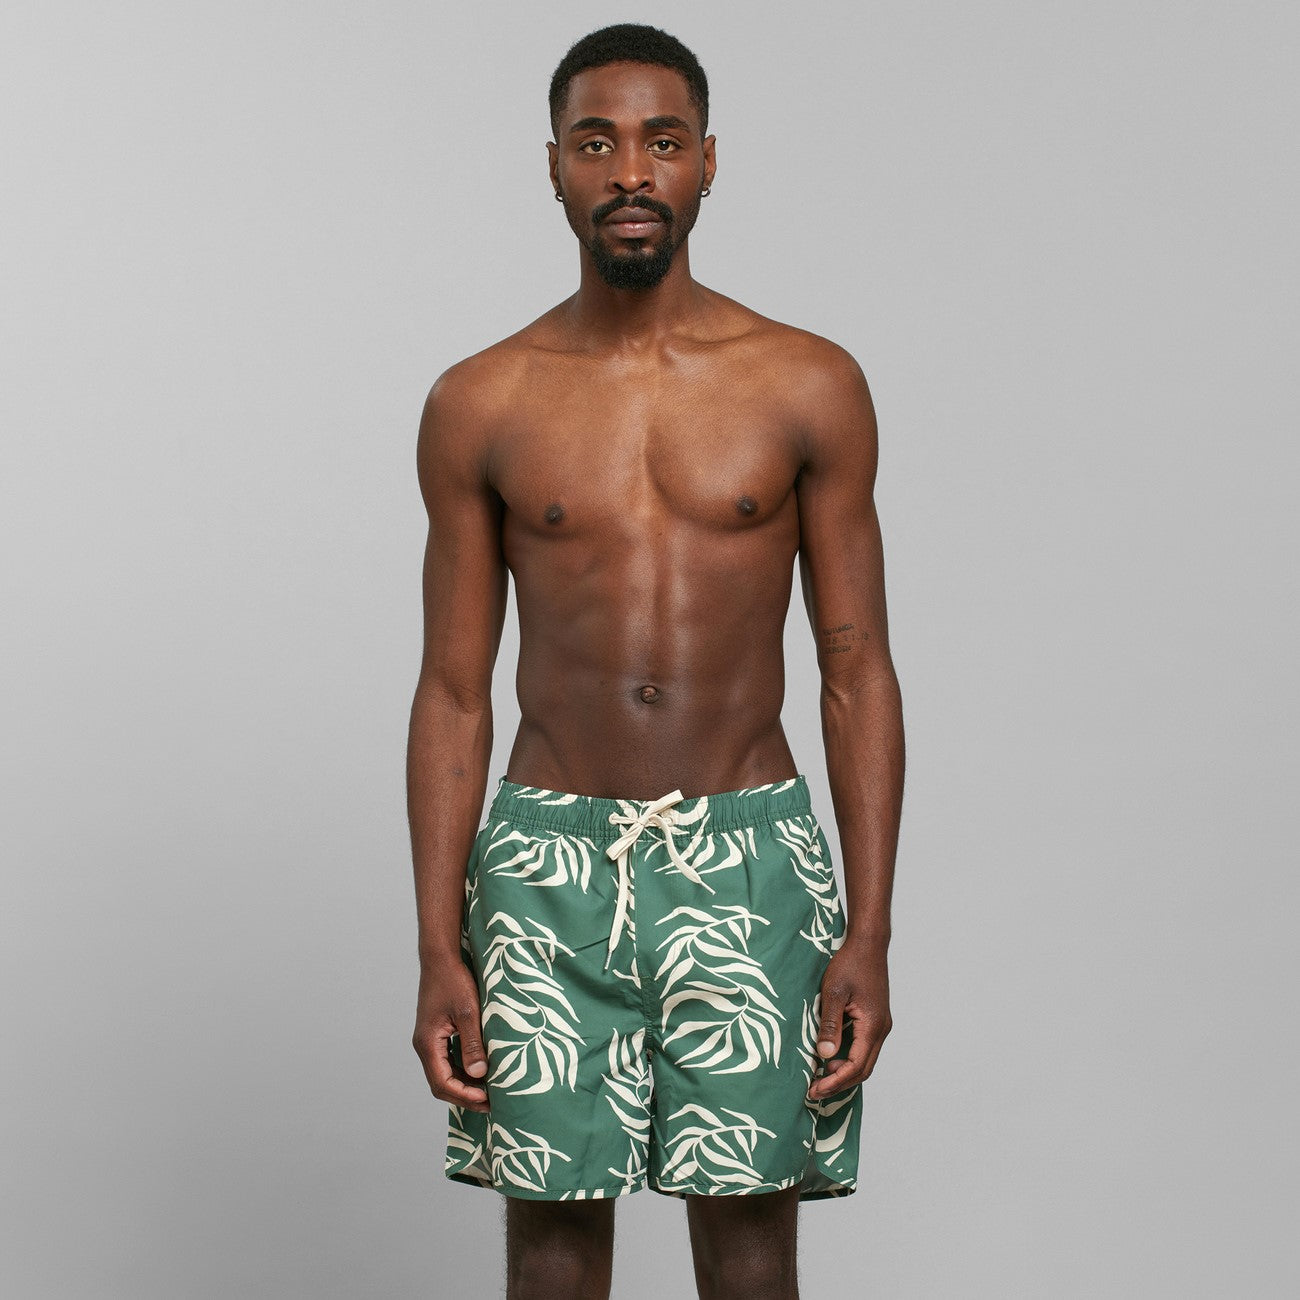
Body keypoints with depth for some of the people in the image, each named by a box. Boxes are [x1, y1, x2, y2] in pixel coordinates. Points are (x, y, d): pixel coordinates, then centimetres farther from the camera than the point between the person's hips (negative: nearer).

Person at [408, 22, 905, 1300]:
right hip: (546, 871, 1)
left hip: (746, 865, -1)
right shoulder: (478, 406, 3)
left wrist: (869, 935, -5)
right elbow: (452, 692, 5)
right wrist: (438, 952, -1)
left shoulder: (809, 386, 1)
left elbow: (857, 671, 2)